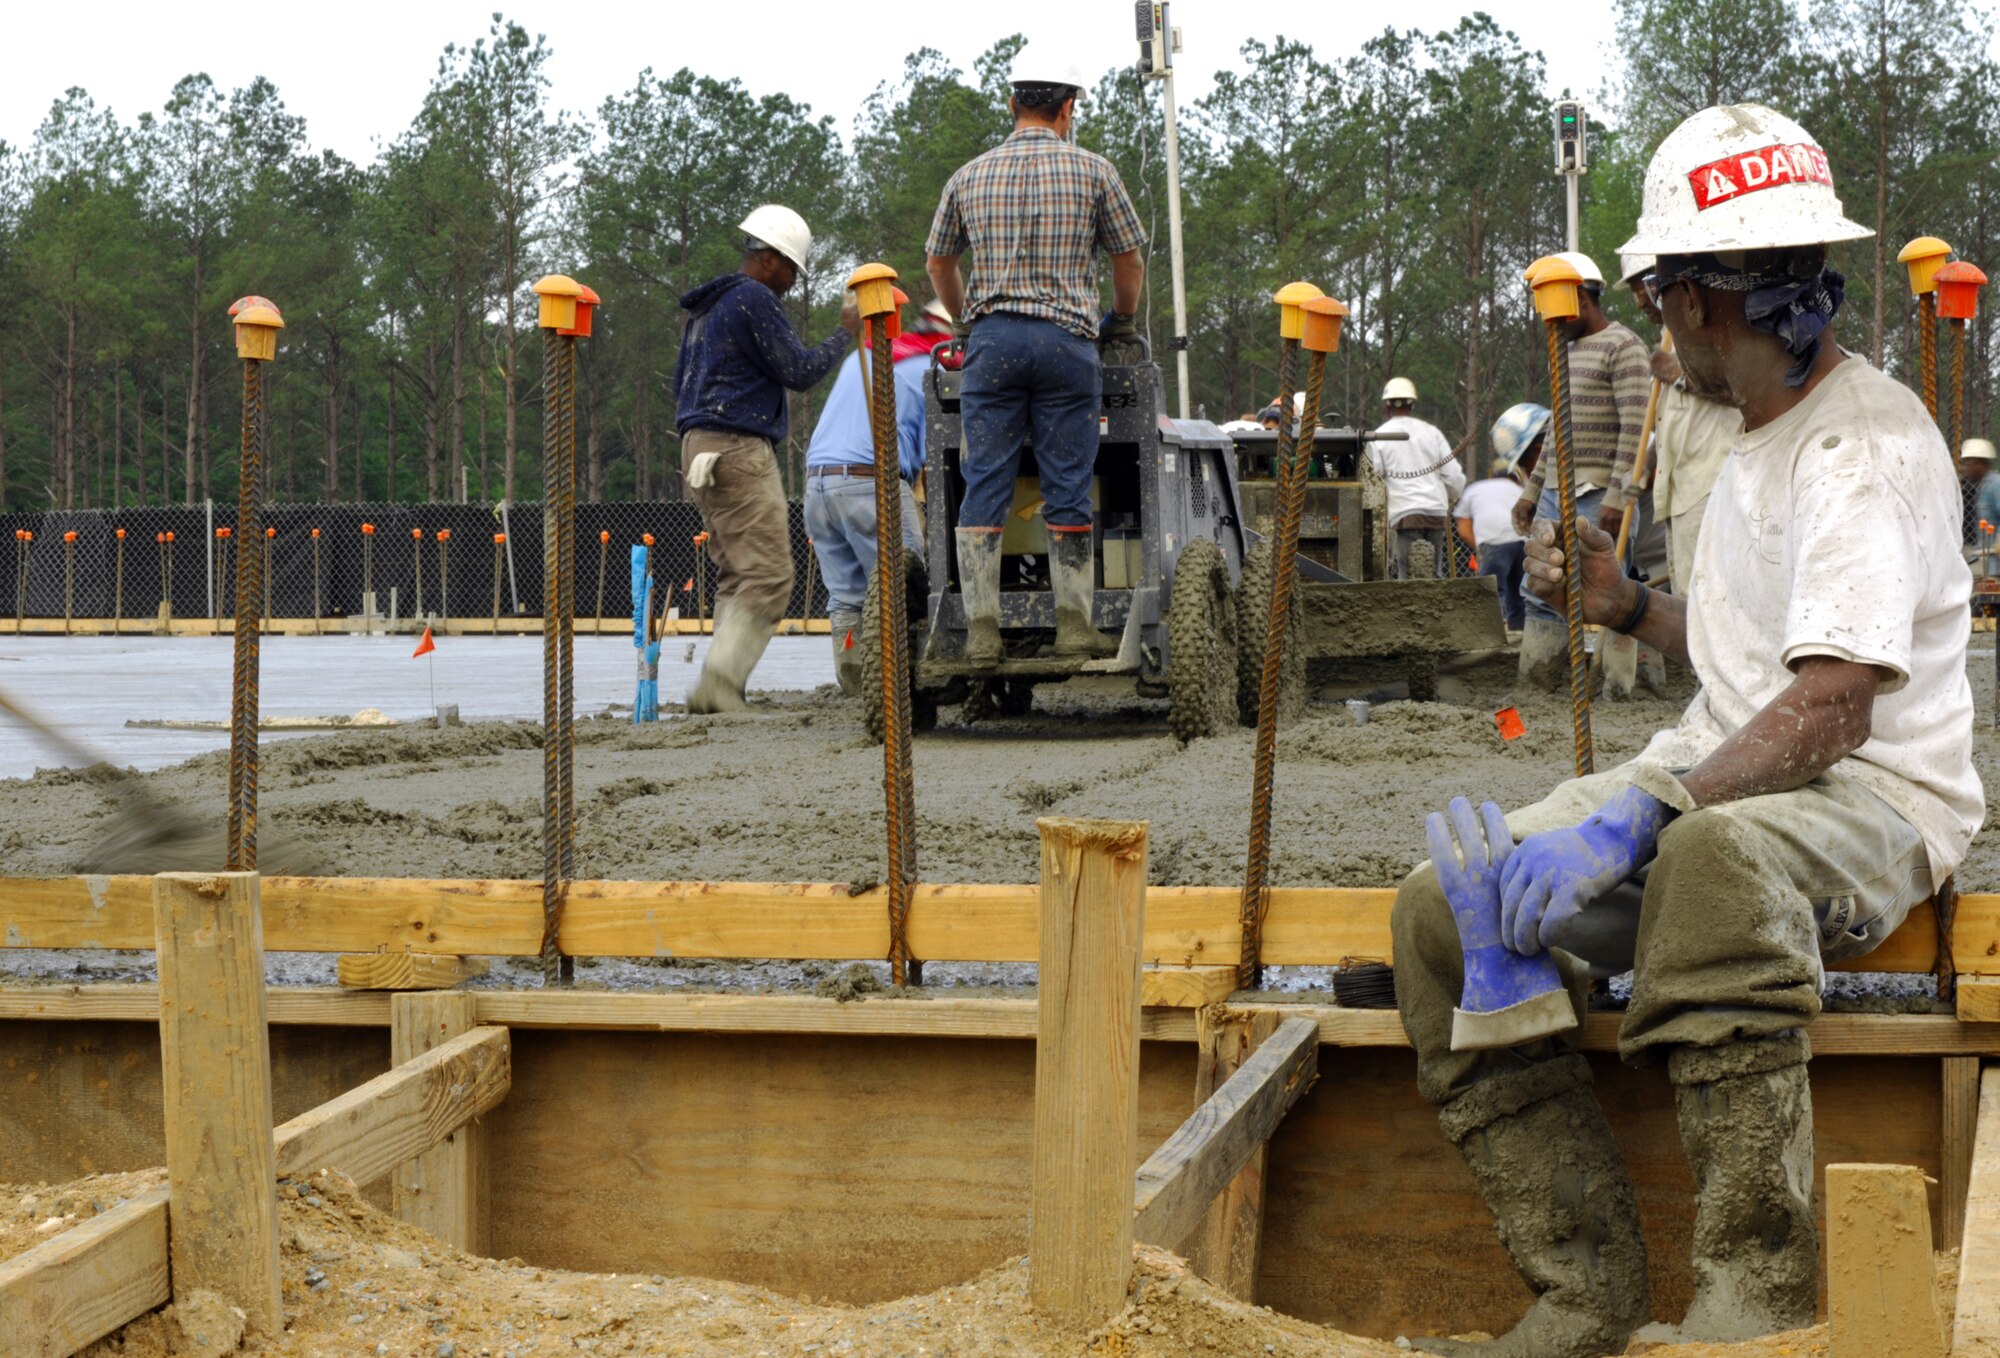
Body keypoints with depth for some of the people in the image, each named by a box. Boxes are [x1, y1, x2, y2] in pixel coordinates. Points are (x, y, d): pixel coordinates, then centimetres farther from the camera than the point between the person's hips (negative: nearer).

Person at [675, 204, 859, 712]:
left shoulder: (705, 305, 22)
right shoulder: (754, 299, -9)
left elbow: (681, 382, 29)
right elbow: (799, 371, -9)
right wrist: (845, 334, 2)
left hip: (700, 444, 10)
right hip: (738, 449, -10)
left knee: (736, 575, 11)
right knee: (769, 575, -13)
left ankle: (725, 688, 4)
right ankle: (718, 682, -22)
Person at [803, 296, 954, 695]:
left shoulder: (859, 358, 25)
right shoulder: (932, 373, 4)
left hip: (817, 479, 7)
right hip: (871, 482, -7)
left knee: (844, 596, 9)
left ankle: (853, 683, 7)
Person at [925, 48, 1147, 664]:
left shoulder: (969, 176, 10)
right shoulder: (1092, 172, 3)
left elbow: (938, 262, 22)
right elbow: (1130, 261, 11)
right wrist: (1122, 321, 29)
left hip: (991, 339, 2)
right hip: (1066, 339, -2)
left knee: (985, 490, 2)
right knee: (1068, 491, 3)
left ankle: (982, 631, -2)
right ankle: (1074, 626, 3)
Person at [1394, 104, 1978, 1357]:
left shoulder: (1867, 443, -14)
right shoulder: (1758, 438, 16)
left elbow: (1830, 709, -26)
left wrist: (1634, 819, -34)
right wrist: (1629, 607, 15)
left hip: (1874, 800, -9)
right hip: (1726, 775, 9)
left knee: (1713, 854, -43)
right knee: (1446, 907, -10)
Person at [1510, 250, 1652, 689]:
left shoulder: (1623, 348, -8)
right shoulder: (1565, 353, 20)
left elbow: (1635, 427, -16)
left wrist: (1617, 496, -22)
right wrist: (1532, 491, 22)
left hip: (1596, 498, -9)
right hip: (1555, 494, 9)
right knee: (1542, 594, 7)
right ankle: (1537, 686, 11)